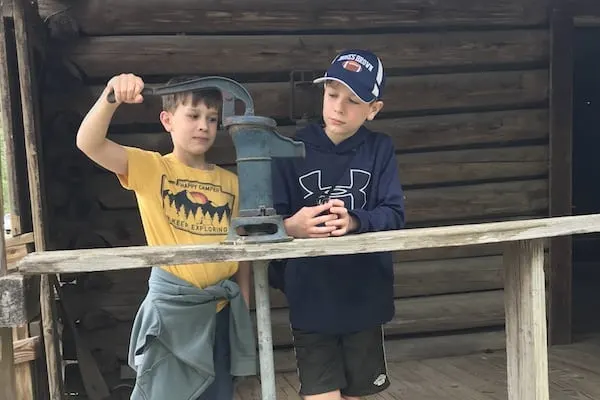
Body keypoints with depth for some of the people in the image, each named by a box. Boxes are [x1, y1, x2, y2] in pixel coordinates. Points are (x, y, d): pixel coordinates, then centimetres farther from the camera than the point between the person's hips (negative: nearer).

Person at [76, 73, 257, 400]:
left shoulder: (230, 182, 5)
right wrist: (111, 96, -33)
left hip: (221, 311, 4)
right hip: (171, 309, -4)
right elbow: (88, 143, -19)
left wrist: (243, 308, 10)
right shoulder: (151, 168, -4)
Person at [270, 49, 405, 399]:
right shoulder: (294, 151, -3)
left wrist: (354, 221, -27)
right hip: (311, 301, -1)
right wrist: (289, 227, -30)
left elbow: (394, 214, -8)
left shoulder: (380, 150, 0)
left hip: (365, 298, 2)